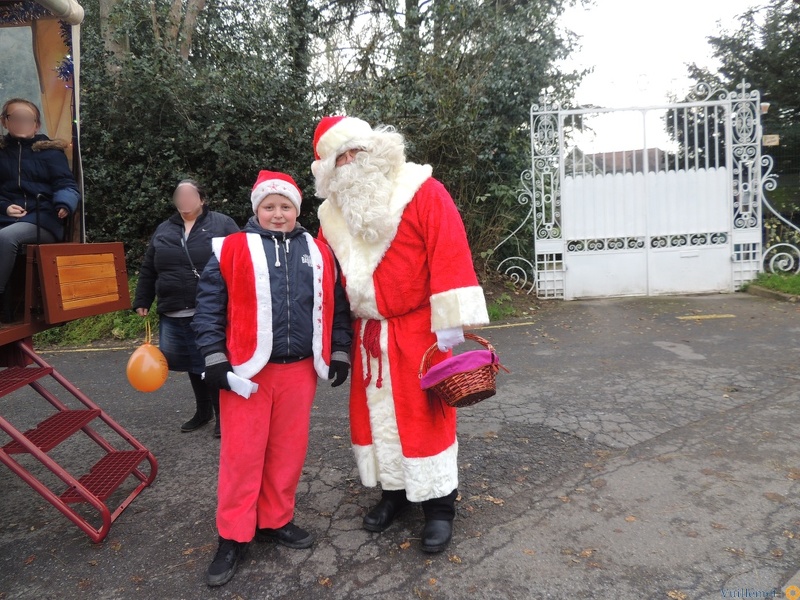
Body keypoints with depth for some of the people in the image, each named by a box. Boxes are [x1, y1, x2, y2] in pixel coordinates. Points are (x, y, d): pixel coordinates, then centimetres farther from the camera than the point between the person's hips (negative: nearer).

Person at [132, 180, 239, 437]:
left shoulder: (222, 224, 1)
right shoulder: (163, 230, 15)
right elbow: (148, 271, 19)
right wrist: (142, 302, 14)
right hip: (173, 316, 5)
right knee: (193, 364, 16)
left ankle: (222, 415, 17)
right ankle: (203, 411, 34)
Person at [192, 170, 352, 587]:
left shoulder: (319, 254, 8)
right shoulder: (232, 251, 0)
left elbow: (336, 306, 12)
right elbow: (208, 307, 0)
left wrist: (339, 353, 9)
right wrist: (215, 359, -5)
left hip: (299, 370, 3)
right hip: (247, 370, -2)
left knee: (289, 450, 12)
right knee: (242, 453, 4)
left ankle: (274, 521, 31)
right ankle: (233, 537, 19)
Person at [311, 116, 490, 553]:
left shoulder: (423, 192, -10)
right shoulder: (334, 210, 8)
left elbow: (449, 255, -16)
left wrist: (449, 322, -20)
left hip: (416, 332, -5)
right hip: (366, 335, 6)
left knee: (424, 416, 3)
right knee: (375, 412, 14)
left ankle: (439, 506, 21)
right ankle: (393, 491, 33)